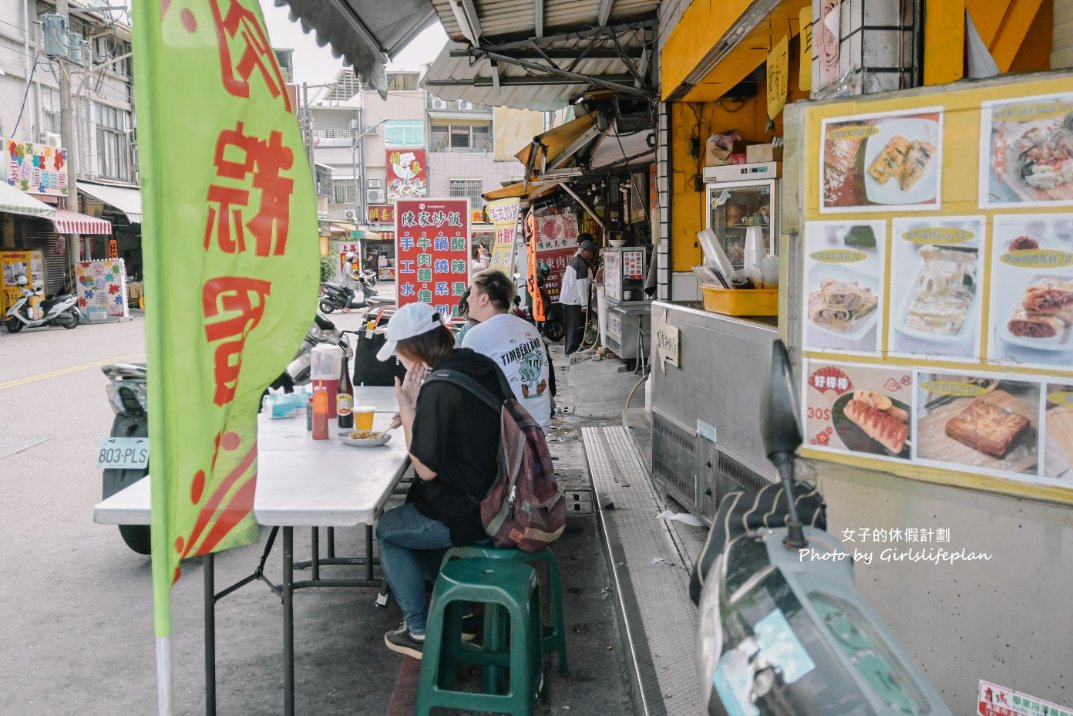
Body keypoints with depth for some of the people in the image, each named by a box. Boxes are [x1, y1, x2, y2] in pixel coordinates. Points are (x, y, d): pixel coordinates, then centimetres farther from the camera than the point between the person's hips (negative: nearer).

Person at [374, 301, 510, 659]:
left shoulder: (440, 389, -25)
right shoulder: (483, 366, 1)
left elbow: (426, 469, -19)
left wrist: (406, 407, -14)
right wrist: (417, 412, 8)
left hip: (469, 516, -8)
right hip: (499, 500, 8)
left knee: (387, 529, 15)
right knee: (414, 511, 29)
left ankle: (419, 631, 20)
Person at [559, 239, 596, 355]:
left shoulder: (574, 260, 12)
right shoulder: (582, 265, -17)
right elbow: (581, 286, -19)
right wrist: (584, 304, -17)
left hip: (566, 299, 9)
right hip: (574, 301, -9)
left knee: (571, 326, 16)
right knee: (576, 327, -3)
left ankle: (570, 350, 22)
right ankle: (572, 350, -1)